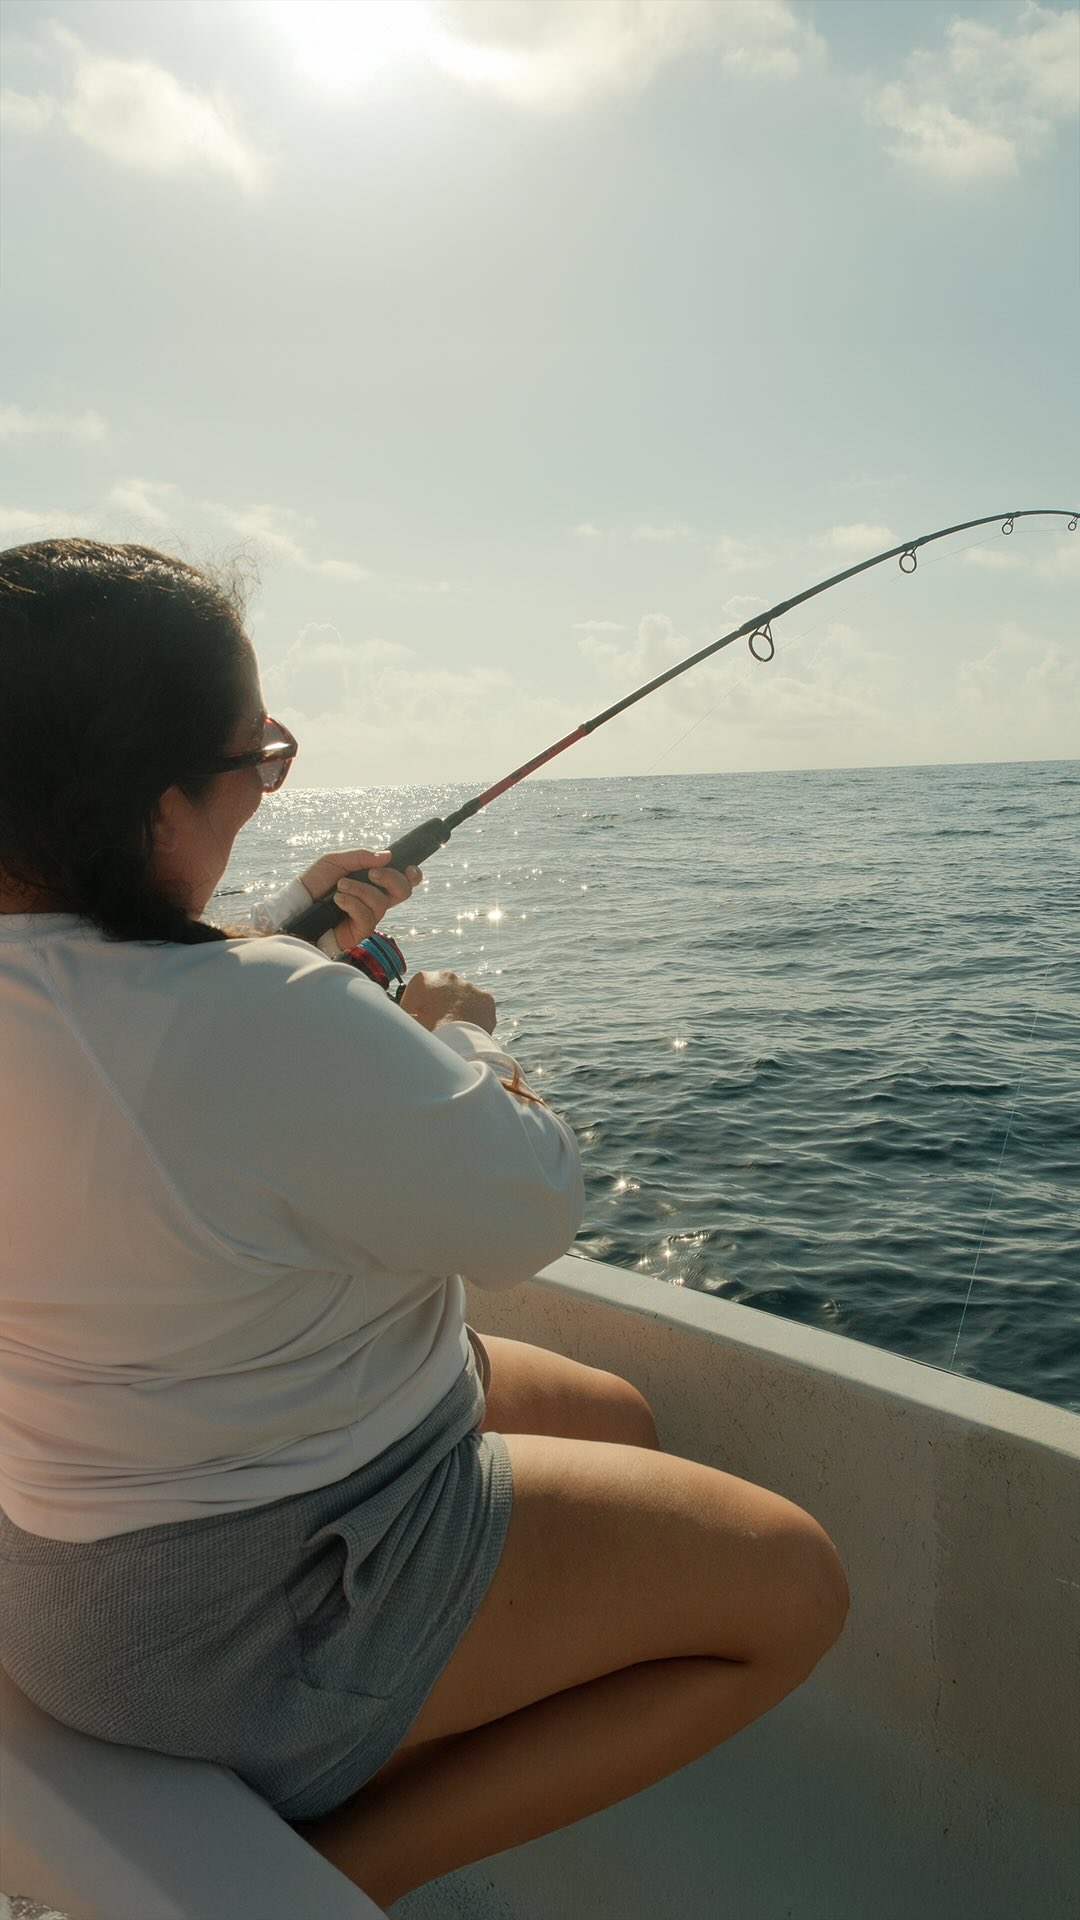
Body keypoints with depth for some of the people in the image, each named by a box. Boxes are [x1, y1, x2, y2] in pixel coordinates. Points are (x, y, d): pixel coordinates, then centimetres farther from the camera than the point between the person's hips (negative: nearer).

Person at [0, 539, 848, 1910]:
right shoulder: (260, 1022, -35)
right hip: (240, 1622, -9)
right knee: (789, 1592, -1)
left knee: (618, 1423, 23)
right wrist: (454, 1032, -4)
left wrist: (289, 936, 6)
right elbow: (530, 1216, -21)